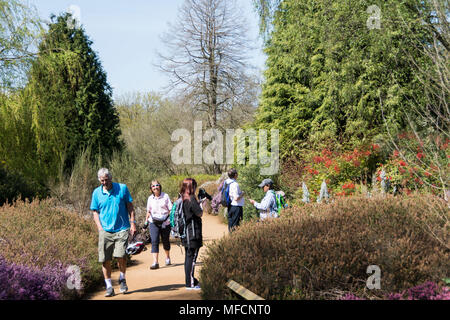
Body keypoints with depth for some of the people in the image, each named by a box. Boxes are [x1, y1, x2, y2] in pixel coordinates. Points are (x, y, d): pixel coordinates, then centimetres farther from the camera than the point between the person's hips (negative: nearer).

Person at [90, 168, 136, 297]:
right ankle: (109, 286, 12)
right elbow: (95, 211, 12)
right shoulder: (96, 192, 6)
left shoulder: (122, 188, 2)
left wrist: (132, 223, 2)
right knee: (105, 260, -1)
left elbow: (130, 206, 9)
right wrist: (100, 227, 1)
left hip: (122, 229, -2)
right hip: (105, 231, 2)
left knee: (121, 255, -13)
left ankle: (122, 279, 14)